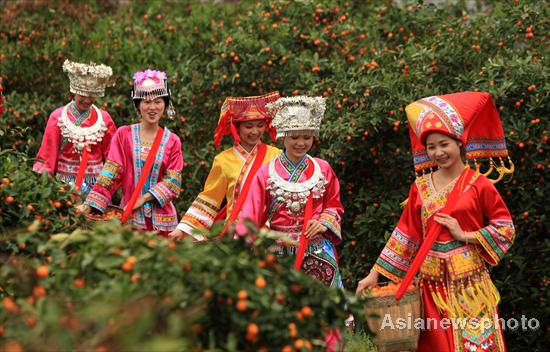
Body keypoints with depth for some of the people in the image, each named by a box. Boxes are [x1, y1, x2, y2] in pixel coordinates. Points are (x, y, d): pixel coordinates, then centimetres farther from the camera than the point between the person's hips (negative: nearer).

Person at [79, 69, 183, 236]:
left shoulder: (172, 141, 5)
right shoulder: (123, 135, 2)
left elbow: (173, 181, -2)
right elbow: (109, 173, -3)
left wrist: (143, 198, -14)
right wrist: (89, 205, -14)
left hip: (161, 219, 1)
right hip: (129, 217, -1)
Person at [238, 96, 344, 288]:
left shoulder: (323, 169, 3)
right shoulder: (266, 173, -2)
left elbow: (334, 205, 14)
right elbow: (251, 217, -4)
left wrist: (324, 223, -7)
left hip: (318, 255, 1)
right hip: (279, 254, -1)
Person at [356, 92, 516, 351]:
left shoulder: (478, 184, -3)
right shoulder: (421, 187, 7)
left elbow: (506, 229, 0)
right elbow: (406, 233, 8)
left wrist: (466, 235, -10)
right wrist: (375, 274, 5)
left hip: (468, 281, -3)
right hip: (431, 281, 3)